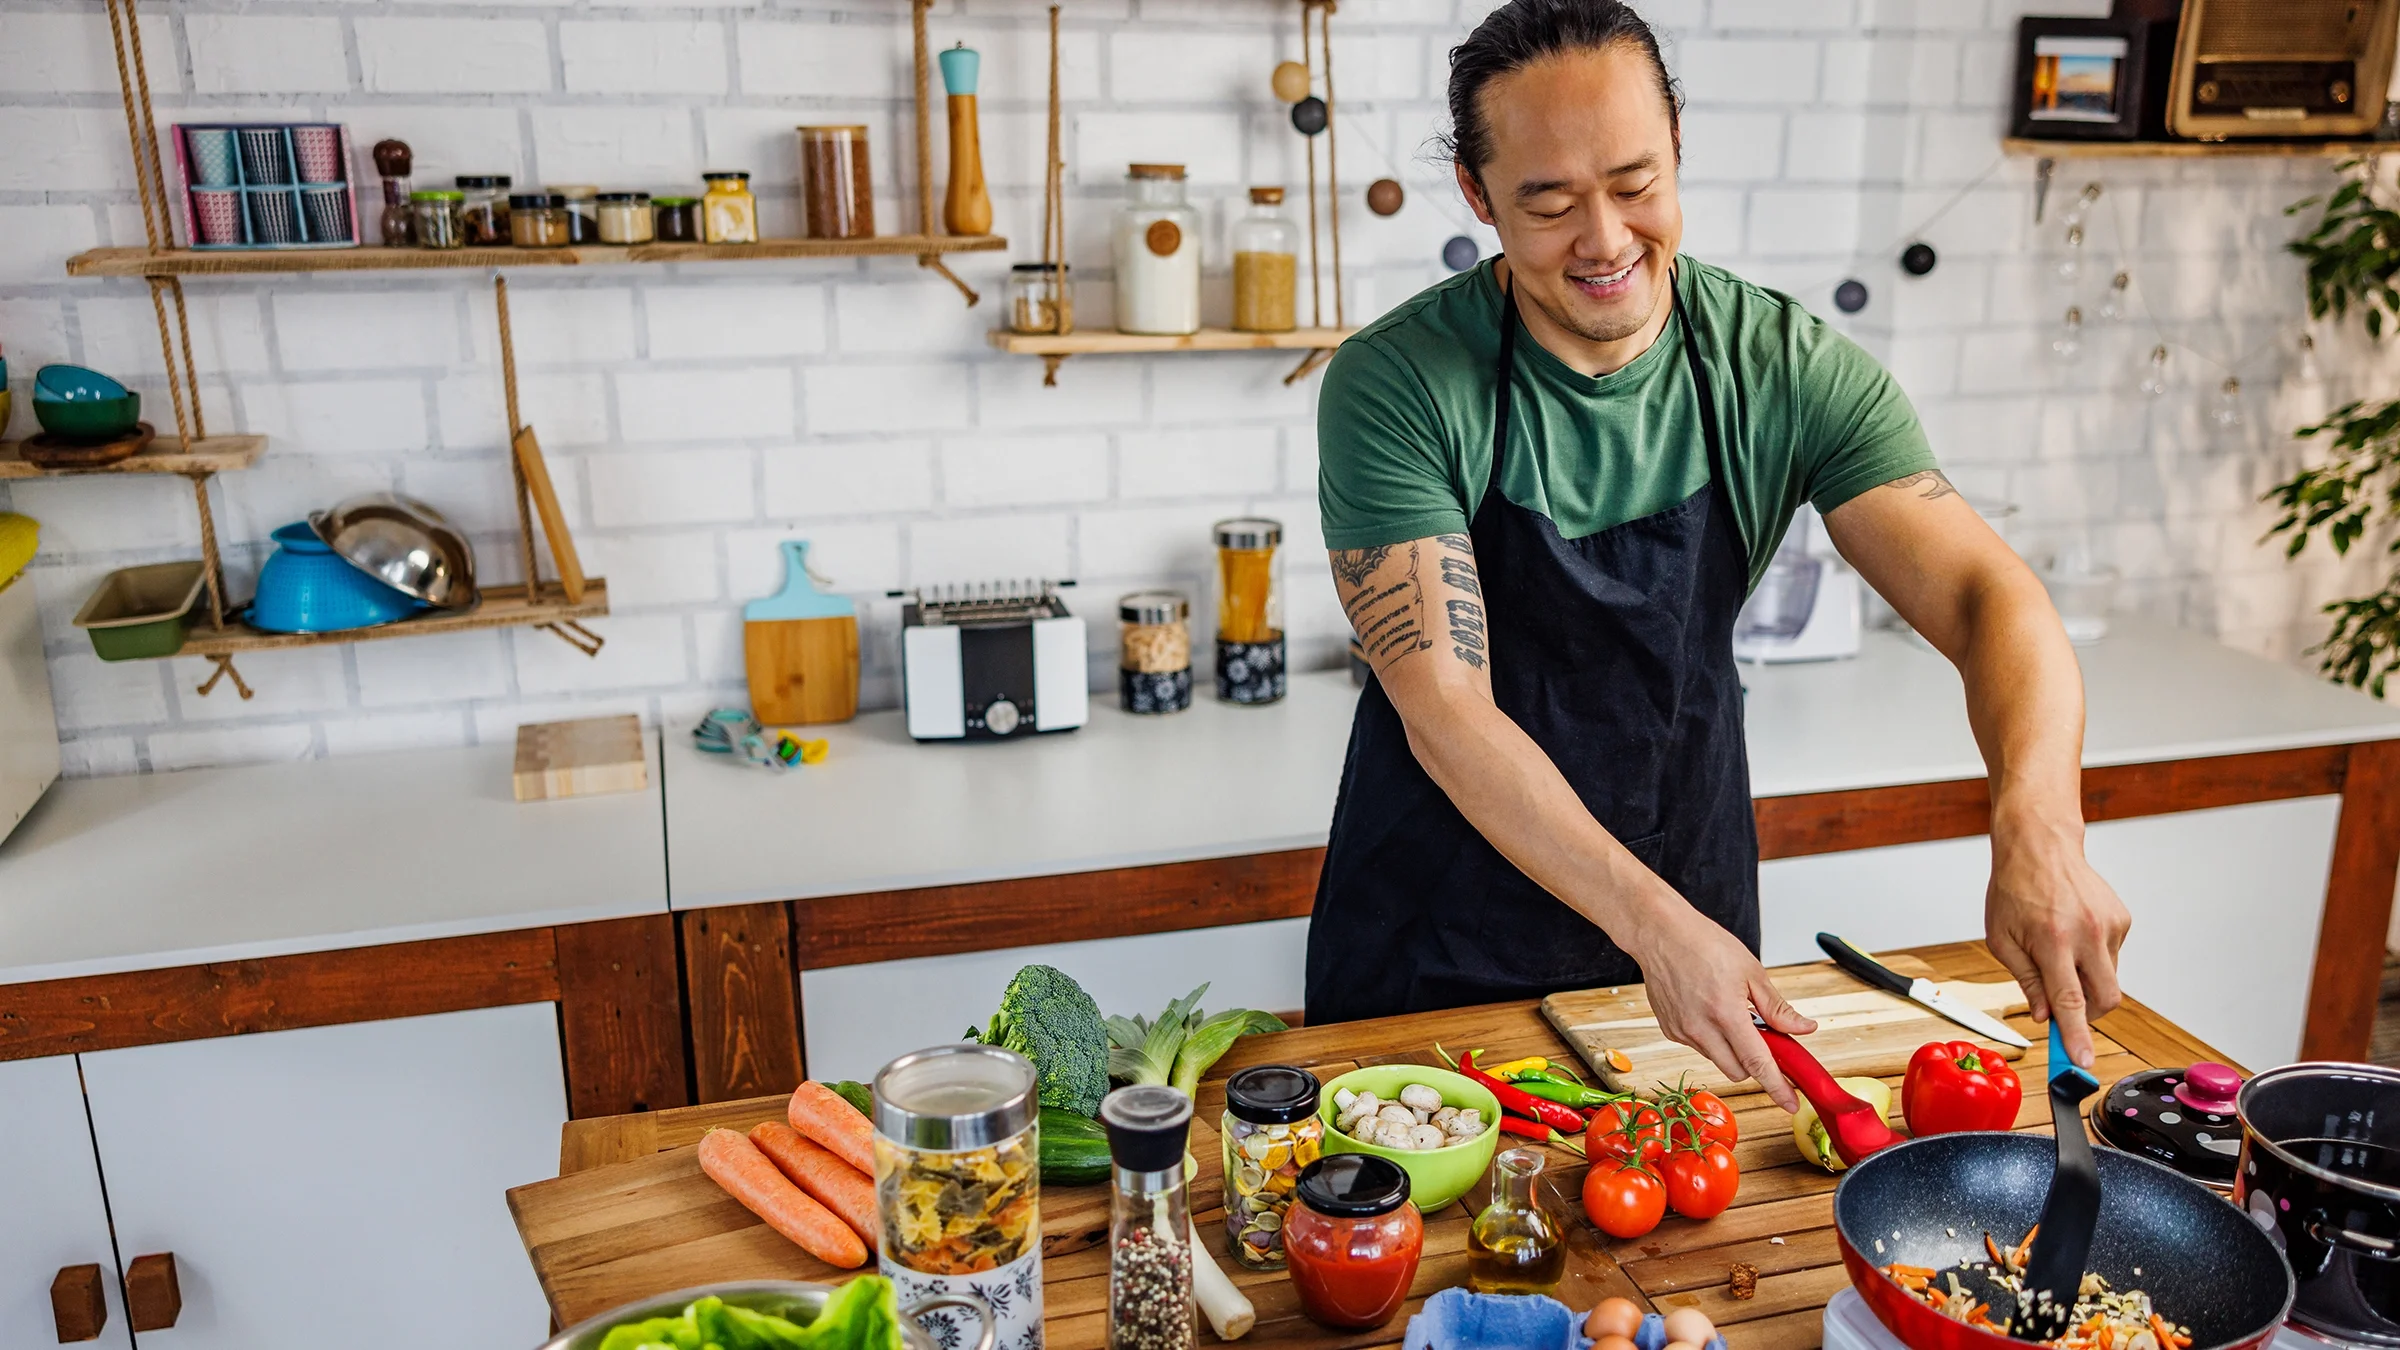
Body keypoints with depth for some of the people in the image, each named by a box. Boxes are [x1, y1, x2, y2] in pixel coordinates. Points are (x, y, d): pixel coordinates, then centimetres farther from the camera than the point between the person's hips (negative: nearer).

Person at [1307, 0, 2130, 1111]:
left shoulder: (1790, 368, -11)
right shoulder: (1395, 385, -20)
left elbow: (1987, 597, -17)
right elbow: (1445, 712, -25)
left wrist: (2039, 824, -38)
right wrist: (1653, 923, -35)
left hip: (1688, 897, 3)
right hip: (1439, 931, -2)